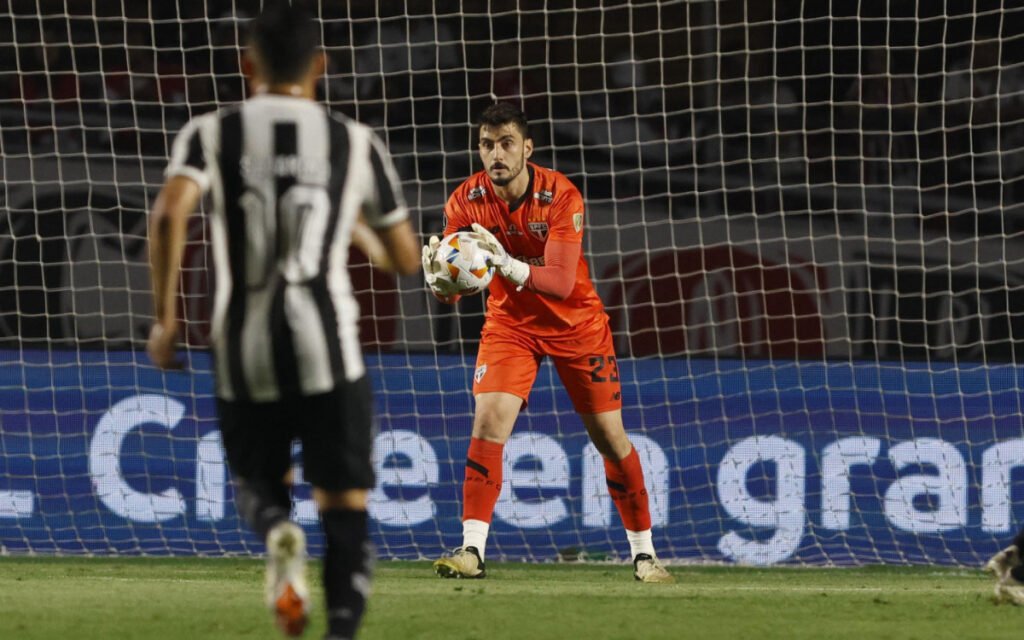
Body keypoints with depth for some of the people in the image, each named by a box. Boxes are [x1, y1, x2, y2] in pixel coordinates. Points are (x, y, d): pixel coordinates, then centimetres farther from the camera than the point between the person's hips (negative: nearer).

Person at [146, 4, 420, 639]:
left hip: (244, 350, 1)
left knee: (258, 482, 23)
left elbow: (169, 215, -13)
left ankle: (277, 530, -12)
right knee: (345, 507, 5)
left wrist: (165, 317, -5)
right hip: (327, 347, -1)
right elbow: (408, 258, 14)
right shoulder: (355, 142, 9)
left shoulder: (211, 133, 6)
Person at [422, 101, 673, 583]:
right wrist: (440, 280, -40)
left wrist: (510, 266, -49)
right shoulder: (468, 200, -15)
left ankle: (643, 553, 14)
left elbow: (561, 282, -32)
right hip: (510, 322, 1)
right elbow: (450, 290, -15)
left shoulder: (561, 196, -23)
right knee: (488, 421, -19)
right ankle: (472, 551, -18)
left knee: (609, 435, 0)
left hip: (576, 322, -1)